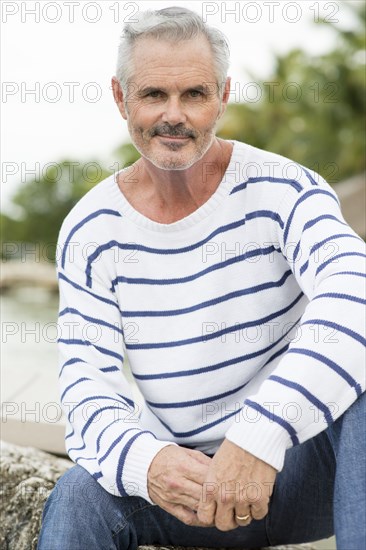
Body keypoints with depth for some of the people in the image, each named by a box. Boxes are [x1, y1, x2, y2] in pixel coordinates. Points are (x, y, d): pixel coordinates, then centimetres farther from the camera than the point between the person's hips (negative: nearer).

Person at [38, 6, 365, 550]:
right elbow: (88, 382, -8)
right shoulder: (88, 232, -2)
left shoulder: (280, 190, -11)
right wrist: (143, 461, -32)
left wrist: (261, 436, -44)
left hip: (299, 465, -1)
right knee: (77, 499, -29)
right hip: (183, 471, 1)